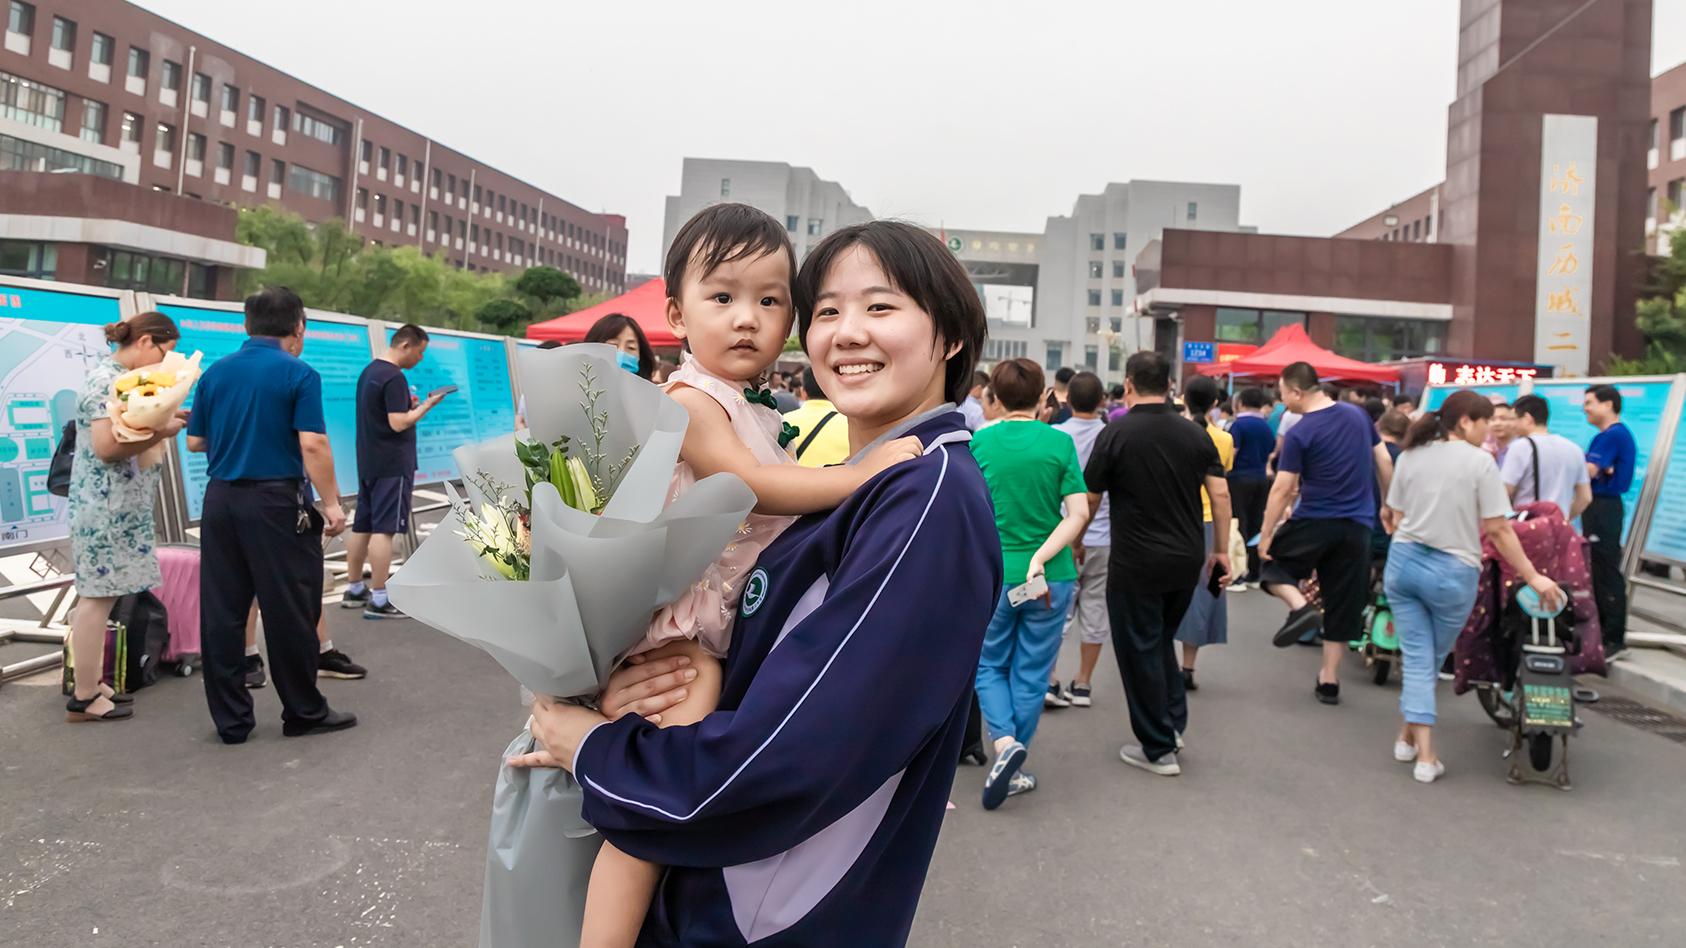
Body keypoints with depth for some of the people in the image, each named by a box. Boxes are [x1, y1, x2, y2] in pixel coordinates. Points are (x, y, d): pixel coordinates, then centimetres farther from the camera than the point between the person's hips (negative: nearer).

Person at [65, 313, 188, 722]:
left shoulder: (119, 378, 14)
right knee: (98, 597, -5)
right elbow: (106, 446, -24)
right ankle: (83, 699, 1)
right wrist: (160, 432, -17)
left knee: (102, 596, 13)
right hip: (106, 508, -10)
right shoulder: (106, 381, -16)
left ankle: (92, 684, 21)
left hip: (117, 507, 10)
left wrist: (165, 419, 8)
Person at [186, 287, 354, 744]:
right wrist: (332, 503, -10)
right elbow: (313, 445, -15)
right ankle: (304, 712, 13)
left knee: (222, 613, 8)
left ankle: (231, 719, 13)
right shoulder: (299, 375, -8)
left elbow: (194, 441, 12)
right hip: (277, 502, -5)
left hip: (221, 500, 5)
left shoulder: (215, 373, 8)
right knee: (290, 613, 3)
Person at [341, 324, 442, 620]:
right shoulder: (394, 377, -16)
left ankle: (354, 590, 22)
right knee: (384, 529, -9)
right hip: (392, 465, -10)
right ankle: (379, 601, -8)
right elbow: (399, 423, -21)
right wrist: (426, 405, -11)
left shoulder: (369, 371, 14)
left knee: (362, 526, 13)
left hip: (369, 462, 10)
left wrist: (409, 404, 13)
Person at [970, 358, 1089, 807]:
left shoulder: (979, 442, -6)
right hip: (1050, 580, 1)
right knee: (1031, 673, 12)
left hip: (993, 574, 0)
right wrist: (1041, 558, -13)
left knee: (988, 665, 17)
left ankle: (1005, 741, -8)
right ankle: (1012, 771, 20)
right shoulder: (1060, 442, -5)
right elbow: (1078, 514, -12)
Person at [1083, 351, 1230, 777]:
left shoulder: (1116, 434, -10)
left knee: (1140, 651, 6)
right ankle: (1174, 721, 22)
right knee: (1162, 641, 24)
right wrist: (1222, 549, 9)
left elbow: (1090, 500, -5)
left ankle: (1159, 748, 12)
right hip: (1187, 560, 5)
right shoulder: (1195, 434, 3)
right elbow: (1220, 493, 0)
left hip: (1136, 562, -5)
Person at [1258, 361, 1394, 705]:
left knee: (1273, 564, 21)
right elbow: (1385, 463, 10)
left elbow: (1282, 489, -13)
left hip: (1314, 522, -5)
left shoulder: (1299, 433, -13)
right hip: (1357, 525, 5)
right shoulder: (1358, 414, 4)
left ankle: (1300, 606, -7)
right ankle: (1329, 681, 15)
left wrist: (1266, 535, -7)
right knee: (1342, 605, 11)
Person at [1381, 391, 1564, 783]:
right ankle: (1410, 735, 24)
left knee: (1416, 658, 7)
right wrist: (1533, 577, -3)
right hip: (1451, 572, -4)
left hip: (1402, 563, 4)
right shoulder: (1479, 461, -9)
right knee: (1433, 659, 15)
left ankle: (1422, 750, 8)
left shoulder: (1411, 455, 6)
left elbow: (1395, 518, 9)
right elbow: (1498, 530, -9)